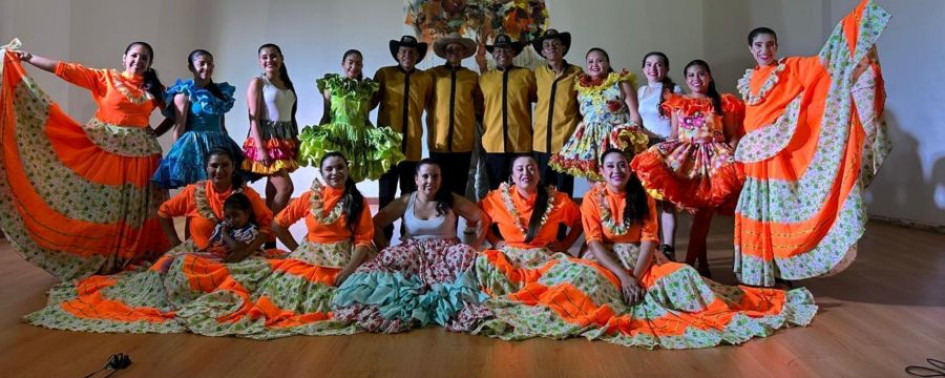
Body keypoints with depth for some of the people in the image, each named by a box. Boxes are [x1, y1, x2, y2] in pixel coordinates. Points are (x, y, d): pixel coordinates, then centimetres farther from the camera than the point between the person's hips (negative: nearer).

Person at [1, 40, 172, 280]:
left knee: (137, 206, 6)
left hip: (140, 153, 2)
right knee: (102, 202, 2)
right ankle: (99, 257, 11)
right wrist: (28, 58, -9)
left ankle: (136, 257, 17)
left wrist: (156, 132, 1)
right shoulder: (105, 78, 2)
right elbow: (67, 70, -4)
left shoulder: (155, 89, 7)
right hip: (105, 149, -2)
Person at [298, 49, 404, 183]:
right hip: (335, 135, -2)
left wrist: (375, 136, 5)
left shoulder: (368, 89, 11)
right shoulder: (331, 86, 6)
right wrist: (318, 136, -5)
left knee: (353, 178, 4)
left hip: (360, 137, 2)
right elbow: (326, 115, 6)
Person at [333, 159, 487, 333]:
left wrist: (472, 249, -6)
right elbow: (375, 224, 8)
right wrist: (386, 251, -3)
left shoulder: (452, 200, 5)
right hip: (413, 253, 1)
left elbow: (482, 219, 5)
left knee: (465, 255, -35)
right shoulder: (405, 202, 7)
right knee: (388, 259, -33)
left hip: (444, 253, -1)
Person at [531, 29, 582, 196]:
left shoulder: (576, 72, 2)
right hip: (541, 141, 3)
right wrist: (532, 129, 12)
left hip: (566, 140, -3)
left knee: (564, 191, 3)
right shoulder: (538, 73, 9)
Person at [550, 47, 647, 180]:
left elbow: (634, 114, -2)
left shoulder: (621, 84, 2)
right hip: (590, 141, 4)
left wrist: (631, 137, -13)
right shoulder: (582, 88, 14)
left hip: (617, 140, -4)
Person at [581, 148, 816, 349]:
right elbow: (594, 243, -13)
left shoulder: (642, 198, 3)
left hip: (641, 261, 2)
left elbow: (648, 240, -6)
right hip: (605, 261, -1)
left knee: (682, 275, -22)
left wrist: (636, 276, -21)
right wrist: (623, 276, -23)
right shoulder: (592, 198, -5)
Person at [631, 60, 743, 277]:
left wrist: (731, 152, -10)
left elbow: (732, 136, 9)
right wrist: (665, 153, -4)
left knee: (703, 211, -12)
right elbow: (674, 136, 14)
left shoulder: (723, 103, 12)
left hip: (712, 155, -1)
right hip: (684, 155, 2)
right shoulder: (678, 104, 16)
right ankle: (701, 259, 2)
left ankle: (689, 262, -10)